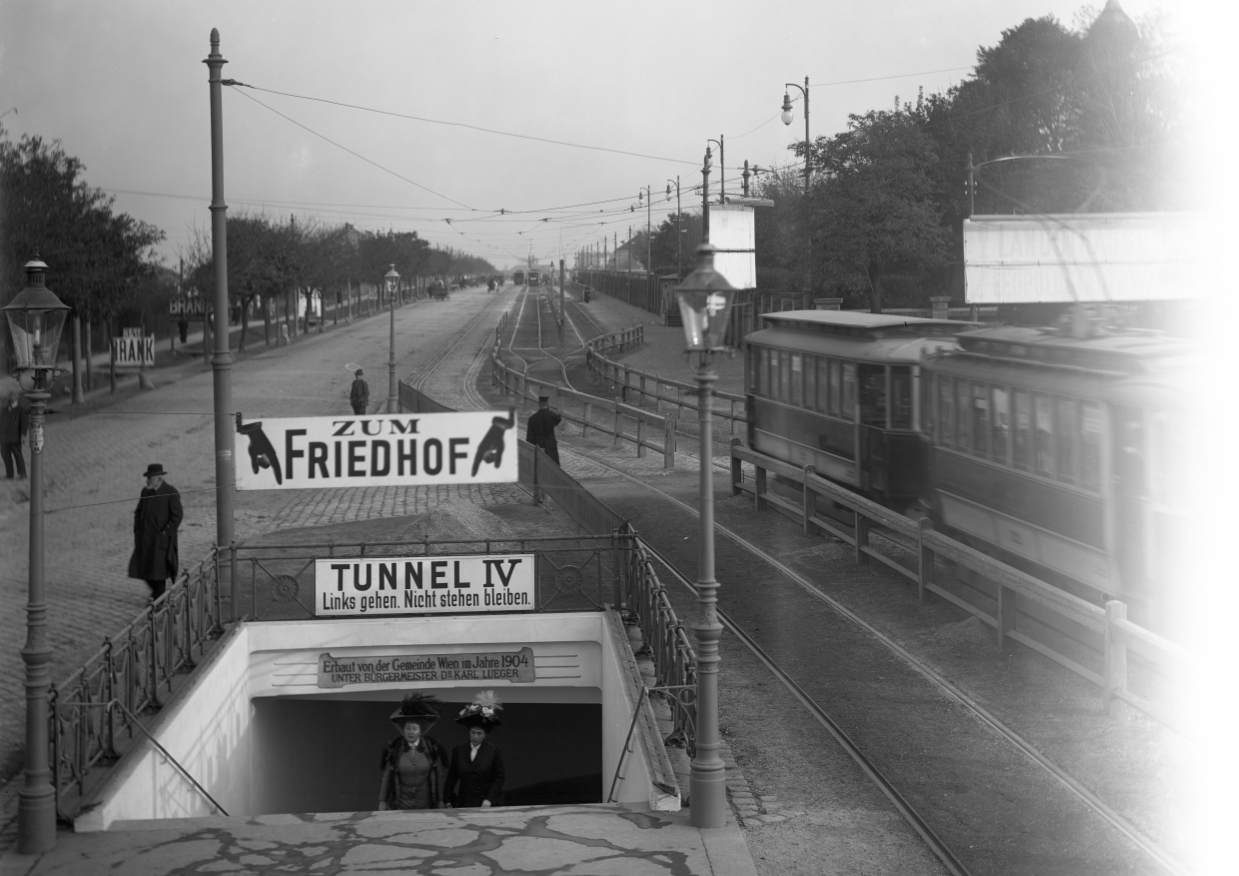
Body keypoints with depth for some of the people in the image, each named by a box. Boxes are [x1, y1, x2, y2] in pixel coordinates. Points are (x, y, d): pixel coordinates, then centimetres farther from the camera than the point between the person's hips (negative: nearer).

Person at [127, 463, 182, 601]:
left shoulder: (171, 492, -10)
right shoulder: (145, 491, 8)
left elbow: (177, 515, -11)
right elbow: (138, 512, 17)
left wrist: (166, 532, -13)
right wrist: (137, 530, 8)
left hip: (161, 538, -6)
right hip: (145, 538, 6)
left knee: (158, 568, -3)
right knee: (142, 566, 4)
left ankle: (159, 598, 8)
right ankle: (156, 589, 27)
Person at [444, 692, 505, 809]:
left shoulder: (494, 752, 0)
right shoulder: (458, 750, 6)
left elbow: (499, 778, 0)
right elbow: (451, 777, 10)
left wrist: (489, 800, -10)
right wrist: (448, 801, 7)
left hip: (488, 804, -2)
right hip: (464, 804, 2)